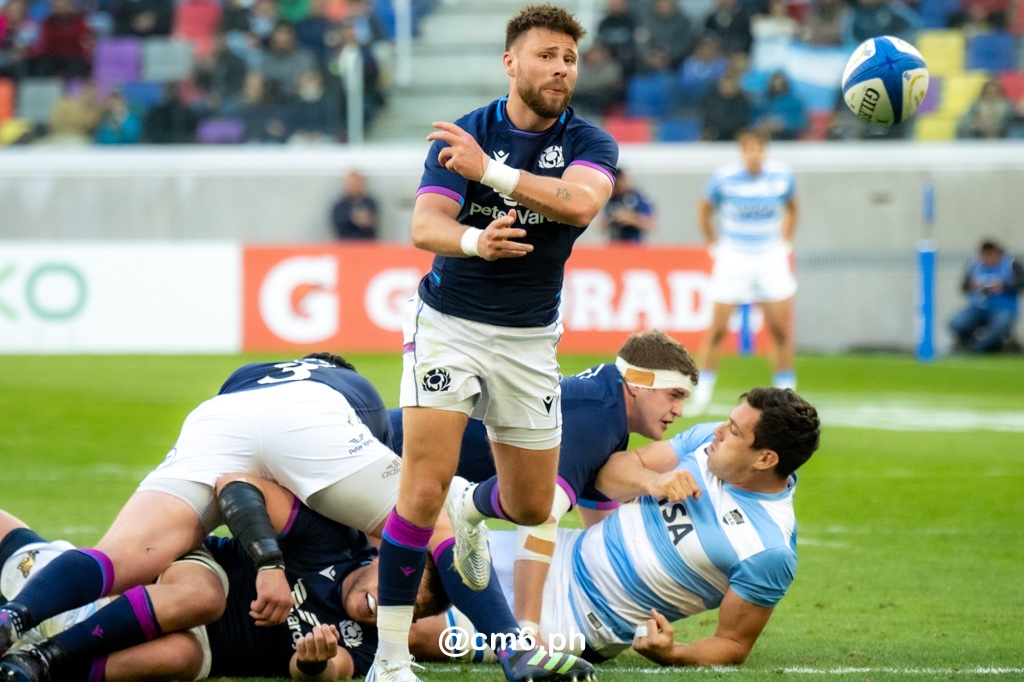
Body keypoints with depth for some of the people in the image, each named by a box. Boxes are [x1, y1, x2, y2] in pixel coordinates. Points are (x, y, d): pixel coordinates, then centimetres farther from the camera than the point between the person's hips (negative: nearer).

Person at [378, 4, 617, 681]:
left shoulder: (589, 143, -5)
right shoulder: (463, 136, -9)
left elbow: (581, 202, -27)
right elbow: (425, 225, -22)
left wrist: (491, 171, -38)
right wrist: (475, 241, -45)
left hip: (529, 339, 3)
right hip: (449, 325, -3)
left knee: (531, 507, 11)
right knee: (424, 487, -18)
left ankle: (471, 511, 50)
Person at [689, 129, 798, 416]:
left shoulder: (782, 176, -5)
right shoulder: (724, 177, -10)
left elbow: (791, 209, 15)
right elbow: (704, 211, 7)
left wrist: (784, 244, 10)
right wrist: (715, 246, 4)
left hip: (771, 258, 2)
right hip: (733, 259, -2)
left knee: (781, 329, -3)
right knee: (718, 329, -5)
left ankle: (786, 392, 7)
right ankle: (702, 391, 5)